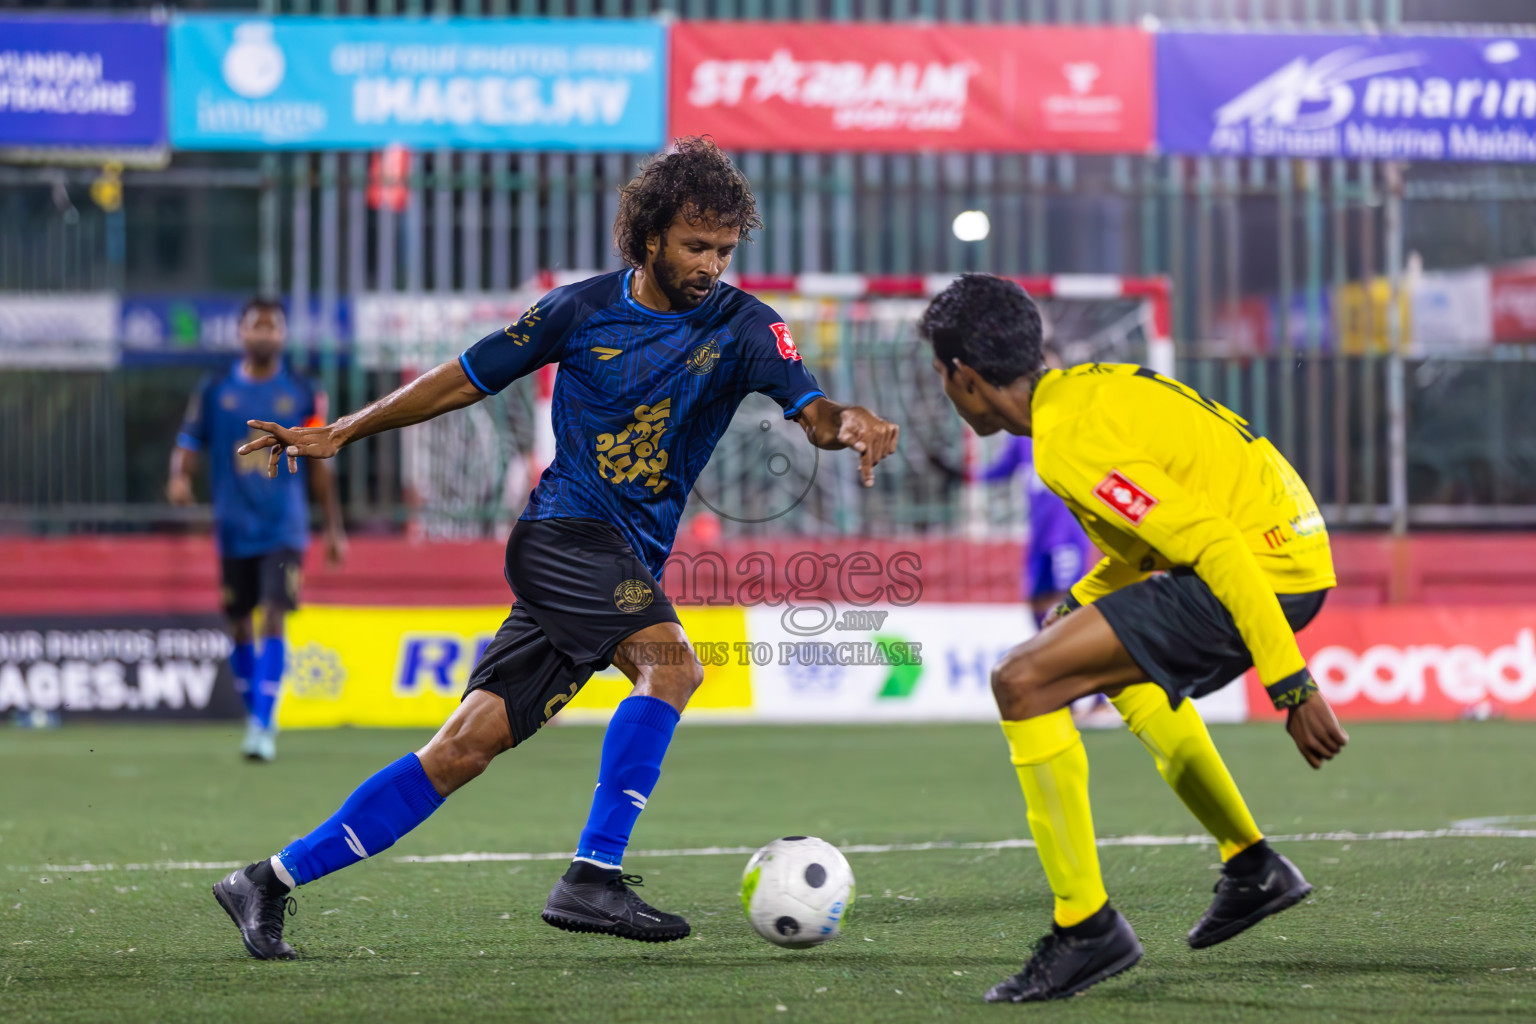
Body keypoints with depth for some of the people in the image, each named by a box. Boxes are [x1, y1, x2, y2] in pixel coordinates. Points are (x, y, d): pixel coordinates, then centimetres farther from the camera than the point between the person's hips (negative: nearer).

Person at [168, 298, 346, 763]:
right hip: (234, 528, 2)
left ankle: (262, 726, -19)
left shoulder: (303, 394, 4)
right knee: (240, 625, 7)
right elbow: (189, 445, 4)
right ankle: (254, 716, 24)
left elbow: (319, 466, 9)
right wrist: (180, 476, -20)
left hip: (284, 527, -2)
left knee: (273, 619, -14)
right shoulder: (214, 391, 4)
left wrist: (334, 528, 9)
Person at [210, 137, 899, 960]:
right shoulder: (584, 309, -1)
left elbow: (809, 408, -13)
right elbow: (469, 378, 10)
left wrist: (844, 424, -38)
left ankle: (271, 882, 7)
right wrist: (340, 434, 12)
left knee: (466, 748, 0)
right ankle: (591, 880, -30)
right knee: (671, 664, -29)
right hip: (565, 530, -3)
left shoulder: (741, 326, 2)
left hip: (629, 566, 3)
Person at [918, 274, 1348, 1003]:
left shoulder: (1070, 447, -18)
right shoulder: (1090, 387, 13)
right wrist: (1079, 603, 19)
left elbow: (1214, 549, -24)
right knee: (1124, 665, 36)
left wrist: (1293, 688, -25)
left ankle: (1087, 929, -9)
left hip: (1264, 570, -10)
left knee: (1022, 683, -13)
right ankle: (1253, 869, 40)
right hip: (1290, 547, 10)